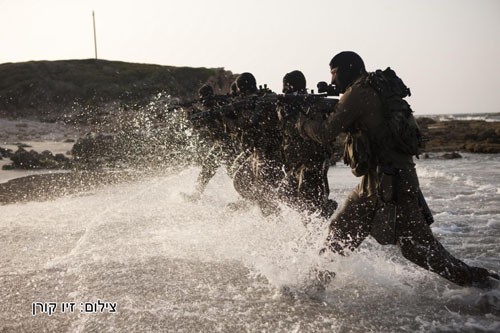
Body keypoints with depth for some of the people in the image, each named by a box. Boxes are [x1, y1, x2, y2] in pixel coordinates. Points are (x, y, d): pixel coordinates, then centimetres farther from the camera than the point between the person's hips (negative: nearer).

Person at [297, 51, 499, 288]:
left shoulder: (358, 93, -13)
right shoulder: (375, 91, 16)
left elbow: (326, 133, -15)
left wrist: (303, 123, 3)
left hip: (390, 183, -10)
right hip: (374, 182, 10)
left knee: (416, 245, -4)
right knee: (340, 232, 13)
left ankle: (476, 279, 7)